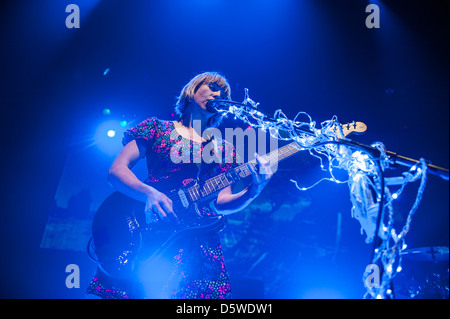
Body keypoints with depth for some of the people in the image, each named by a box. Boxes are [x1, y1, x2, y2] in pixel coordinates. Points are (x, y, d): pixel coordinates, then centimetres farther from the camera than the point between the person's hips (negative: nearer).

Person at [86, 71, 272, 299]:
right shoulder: (157, 128, 12)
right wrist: (149, 194, -18)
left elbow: (221, 203, 8)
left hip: (195, 238, 2)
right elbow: (116, 171, 2)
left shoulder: (223, 149, 18)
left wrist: (252, 191, -12)